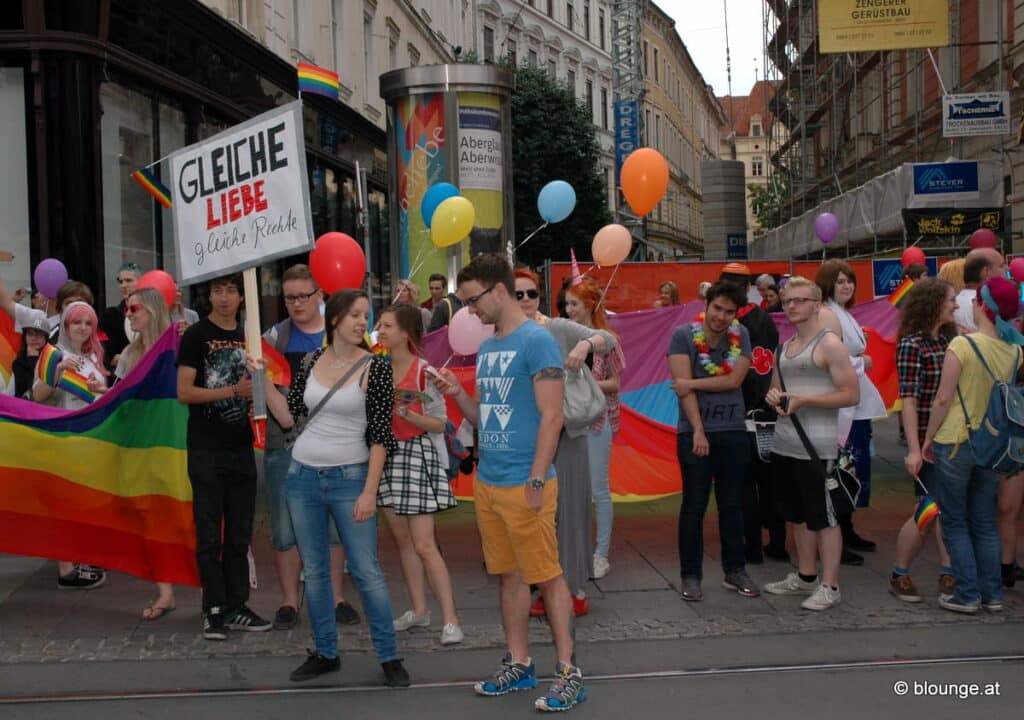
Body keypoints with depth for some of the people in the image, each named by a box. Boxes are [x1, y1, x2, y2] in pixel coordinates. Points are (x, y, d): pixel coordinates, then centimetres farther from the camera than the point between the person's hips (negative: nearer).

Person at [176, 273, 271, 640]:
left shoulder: (248, 338, 12)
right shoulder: (196, 335, -3)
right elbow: (184, 392, -11)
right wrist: (233, 391, -18)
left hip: (241, 447, 5)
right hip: (207, 449, -5)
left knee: (239, 534, 9)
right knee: (210, 535, 0)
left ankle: (236, 607, 17)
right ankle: (214, 609, 8)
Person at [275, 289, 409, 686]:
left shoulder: (375, 366, -7)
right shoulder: (312, 361, 5)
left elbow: (380, 434, -9)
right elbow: (291, 413, 9)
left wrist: (370, 492, -14)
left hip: (349, 476, -4)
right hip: (303, 475, 4)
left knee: (367, 570, -3)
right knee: (313, 570, 10)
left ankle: (389, 656, 10)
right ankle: (325, 653, 24)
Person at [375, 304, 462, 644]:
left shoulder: (424, 371, -11)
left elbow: (439, 424, -9)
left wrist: (407, 414, -22)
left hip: (416, 455, -6)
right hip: (386, 454, 6)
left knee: (424, 545, -8)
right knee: (402, 539, 11)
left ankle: (450, 619, -2)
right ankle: (418, 610, 22)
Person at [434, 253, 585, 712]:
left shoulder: (537, 341, -11)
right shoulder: (486, 347, 13)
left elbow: (551, 417, -15)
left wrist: (536, 481, -18)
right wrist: (457, 393, 1)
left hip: (524, 484, -8)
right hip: (487, 481, 8)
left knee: (547, 576, -1)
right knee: (509, 575, 14)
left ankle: (568, 671, 8)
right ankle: (518, 665, 24)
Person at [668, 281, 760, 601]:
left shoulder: (740, 335, 2)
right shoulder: (684, 335, -6)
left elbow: (734, 380, -8)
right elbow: (683, 386, -13)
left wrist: (692, 383, -15)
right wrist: (698, 431, -18)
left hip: (734, 432, 3)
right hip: (695, 433, -3)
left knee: (732, 505, 11)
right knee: (694, 506, 2)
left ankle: (735, 571, 22)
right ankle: (691, 576, 10)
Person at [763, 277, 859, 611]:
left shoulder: (829, 344, -8)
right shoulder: (785, 346, 16)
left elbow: (852, 394, -12)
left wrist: (803, 399, -18)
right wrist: (774, 395, 2)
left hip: (816, 444, -8)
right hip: (784, 443, 8)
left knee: (823, 516, -3)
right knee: (798, 515, 16)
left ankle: (830, 587, 3)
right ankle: (806, 577, 27)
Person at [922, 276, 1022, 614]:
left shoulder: (962, 345, -16)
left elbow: (943, 399, -14)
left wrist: (928, 440, -3)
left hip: (955, 443, -5)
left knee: (955, 522, 6)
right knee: (985, 522, 15)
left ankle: (967, 595, 7)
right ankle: (992, 594, 18)